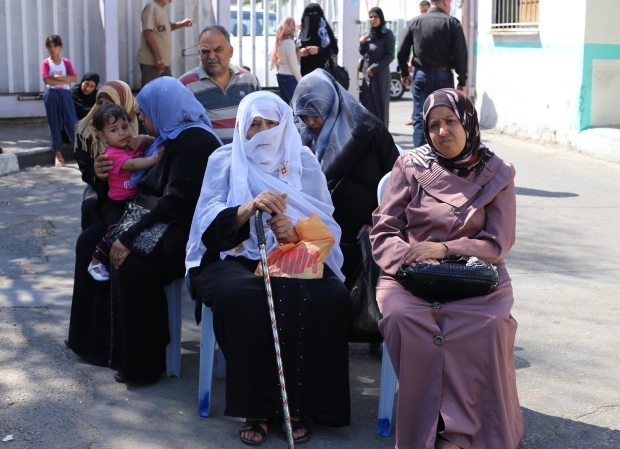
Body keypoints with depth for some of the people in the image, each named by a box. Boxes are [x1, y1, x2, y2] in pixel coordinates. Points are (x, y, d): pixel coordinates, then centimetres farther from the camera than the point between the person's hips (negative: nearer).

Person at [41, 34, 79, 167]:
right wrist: (65, 80, -11)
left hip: (65, 94, 1)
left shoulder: (66, 62, 6)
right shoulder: (45, 63, 0)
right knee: (54, 124, 3)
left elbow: (74, 78, -5)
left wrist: (59, 77, -16)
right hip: (52, 95, -1)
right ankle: (58, 154, 10)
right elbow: (47, 80, -13)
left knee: (72, 122, -2)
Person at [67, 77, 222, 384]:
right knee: (90, 242, 12)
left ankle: (143, 363, -14)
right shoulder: (173, 137, 12)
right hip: (160, 222, 12)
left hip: (186, 234, -11)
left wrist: (129, 238, -26)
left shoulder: (195, 142, -19)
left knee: (130, 266, -32)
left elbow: (176, 202, -27)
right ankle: (95, 334, 20)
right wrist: (114, 174, 13)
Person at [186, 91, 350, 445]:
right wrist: (248, 208, -29)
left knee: (330, 299, -30)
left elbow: (324, 227, -1)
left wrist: (293, 232, -24)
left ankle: (299, 404, -15)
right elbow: (210, 224, -9)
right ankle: (256, 407, -19)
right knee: (238, 297, -35)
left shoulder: (304, 161, 8)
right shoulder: (224, 160, 5)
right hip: (236, 257, -1)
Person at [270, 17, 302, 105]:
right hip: (289, 77, -9)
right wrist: (301, 81, -10)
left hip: (281, 76, 9)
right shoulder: (289, 42, -14)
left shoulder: (280, 42, 10)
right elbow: (293, 65, -14)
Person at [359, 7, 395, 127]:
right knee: (367, 105, 6)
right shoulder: (368, 34, 11)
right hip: (367, 75, 6)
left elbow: (390, 56, -11)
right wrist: (362, 43, -1)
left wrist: (374, 68, -14)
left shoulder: (387, 34, -6)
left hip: (380, 75, -6)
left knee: (380, 105, -3)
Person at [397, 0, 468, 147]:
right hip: (444, 77, -2)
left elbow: (402, 51, 3)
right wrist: (462, 81, -2)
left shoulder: (415, 22, 2)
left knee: (420, 120, 4)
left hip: (421, 76, 2)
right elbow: (460, 54, -9)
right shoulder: (452, 23, -5)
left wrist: (404, 73, 16)